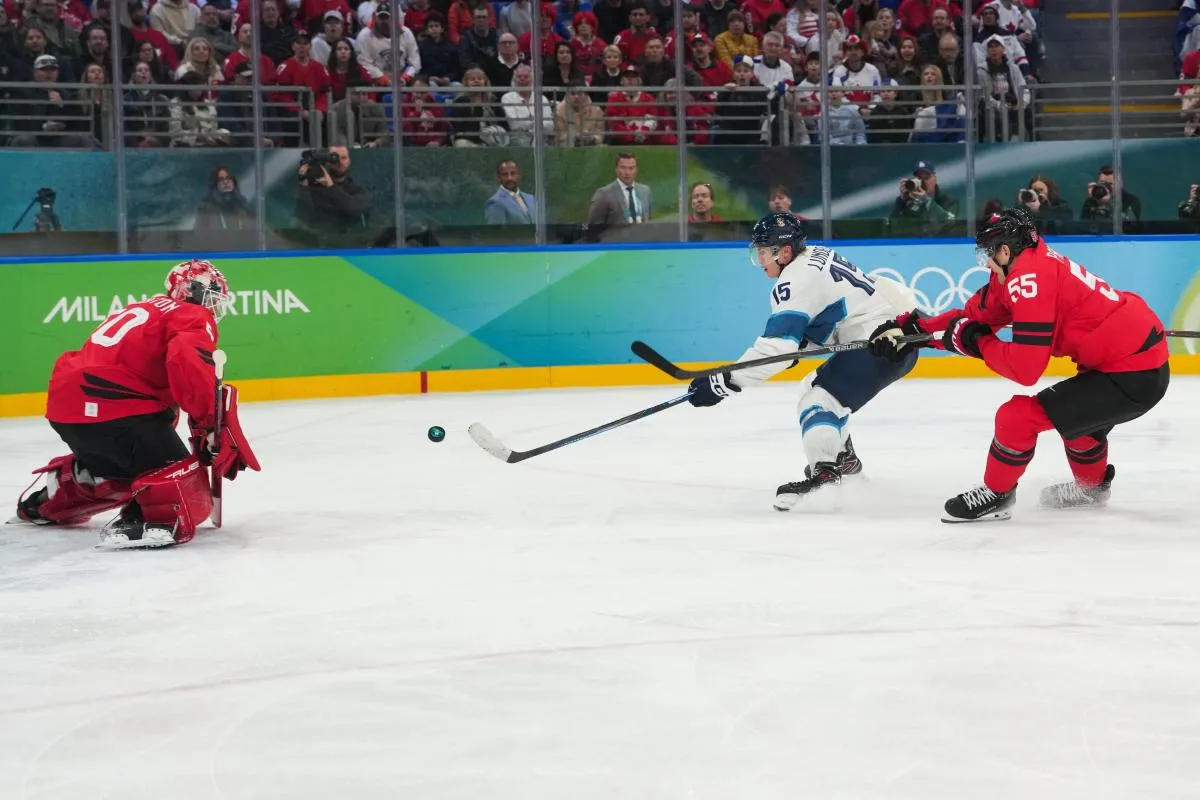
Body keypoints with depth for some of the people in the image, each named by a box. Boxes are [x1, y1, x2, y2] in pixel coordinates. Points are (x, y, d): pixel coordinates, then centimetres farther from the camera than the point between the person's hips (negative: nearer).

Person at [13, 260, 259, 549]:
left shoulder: (149, 309, 30)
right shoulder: (195, 319, 2)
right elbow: (188, 364, -20)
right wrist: (208, 425, -15)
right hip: (111, 409, -9)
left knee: (115, 464, 34)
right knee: (183, 482, -12)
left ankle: (48, 501, 41)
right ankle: (149, 521, -37)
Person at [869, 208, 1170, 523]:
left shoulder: (1029, 280, -18)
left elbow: (1025, 369, -20)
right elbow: (973, 316, 17)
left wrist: (977, 343, -4)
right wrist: (911, 328, 13)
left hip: (1132, 377, -10)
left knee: (1018, 416, -9)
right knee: (1078, 410, 37)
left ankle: (995, 495, 12)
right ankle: (1091, 486, 57)